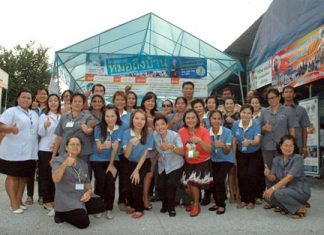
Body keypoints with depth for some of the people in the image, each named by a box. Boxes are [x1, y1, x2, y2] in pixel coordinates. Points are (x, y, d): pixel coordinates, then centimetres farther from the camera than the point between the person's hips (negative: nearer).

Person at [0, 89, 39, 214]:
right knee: (12, 176, 0)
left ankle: (19, 200, 22)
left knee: (23, 176, 11)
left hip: (29, 152, 6)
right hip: (14, 151, -6)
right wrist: (11, 128, -33)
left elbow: (37, 131, 22)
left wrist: (39, 145, 13)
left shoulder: (34, 114, 16)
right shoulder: (11, 111, -3)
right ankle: (14, 203, 5)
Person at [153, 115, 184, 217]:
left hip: (175, 165, -3)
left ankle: (171, 207, 4)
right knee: (160, 186, -7)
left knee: (171, 184, -21)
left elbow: (182, 152, -39)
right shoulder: (154, 135, -13)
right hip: (163, 165, 4)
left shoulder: (175, 135, -25)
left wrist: (171, 147, -54)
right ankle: (165, 204, 25)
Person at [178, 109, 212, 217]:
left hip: (203, 163, -3)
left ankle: (196, 205, 14)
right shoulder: (181, 132, -9)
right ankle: (194, 201, 36)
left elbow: (209, 150, -20)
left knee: (193, 182, -13)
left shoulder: (203, 131, -15)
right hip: (188, 163, 3)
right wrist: (185, 153, -17)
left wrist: (200, 141, -34)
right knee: (187, 187, 4)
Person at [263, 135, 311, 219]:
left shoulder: (298, 158, -16)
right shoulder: (276, 159, 2)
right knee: (268, 195, -18)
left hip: (300, 191, -6)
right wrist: (268, 175, -28)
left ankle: (300, 209, -7)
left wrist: (273, 188, -32)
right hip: (286, 189, 6)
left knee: (279, 193, -30)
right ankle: (286, 207, 9)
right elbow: (273, 178, -4)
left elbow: (289, 177, -26)